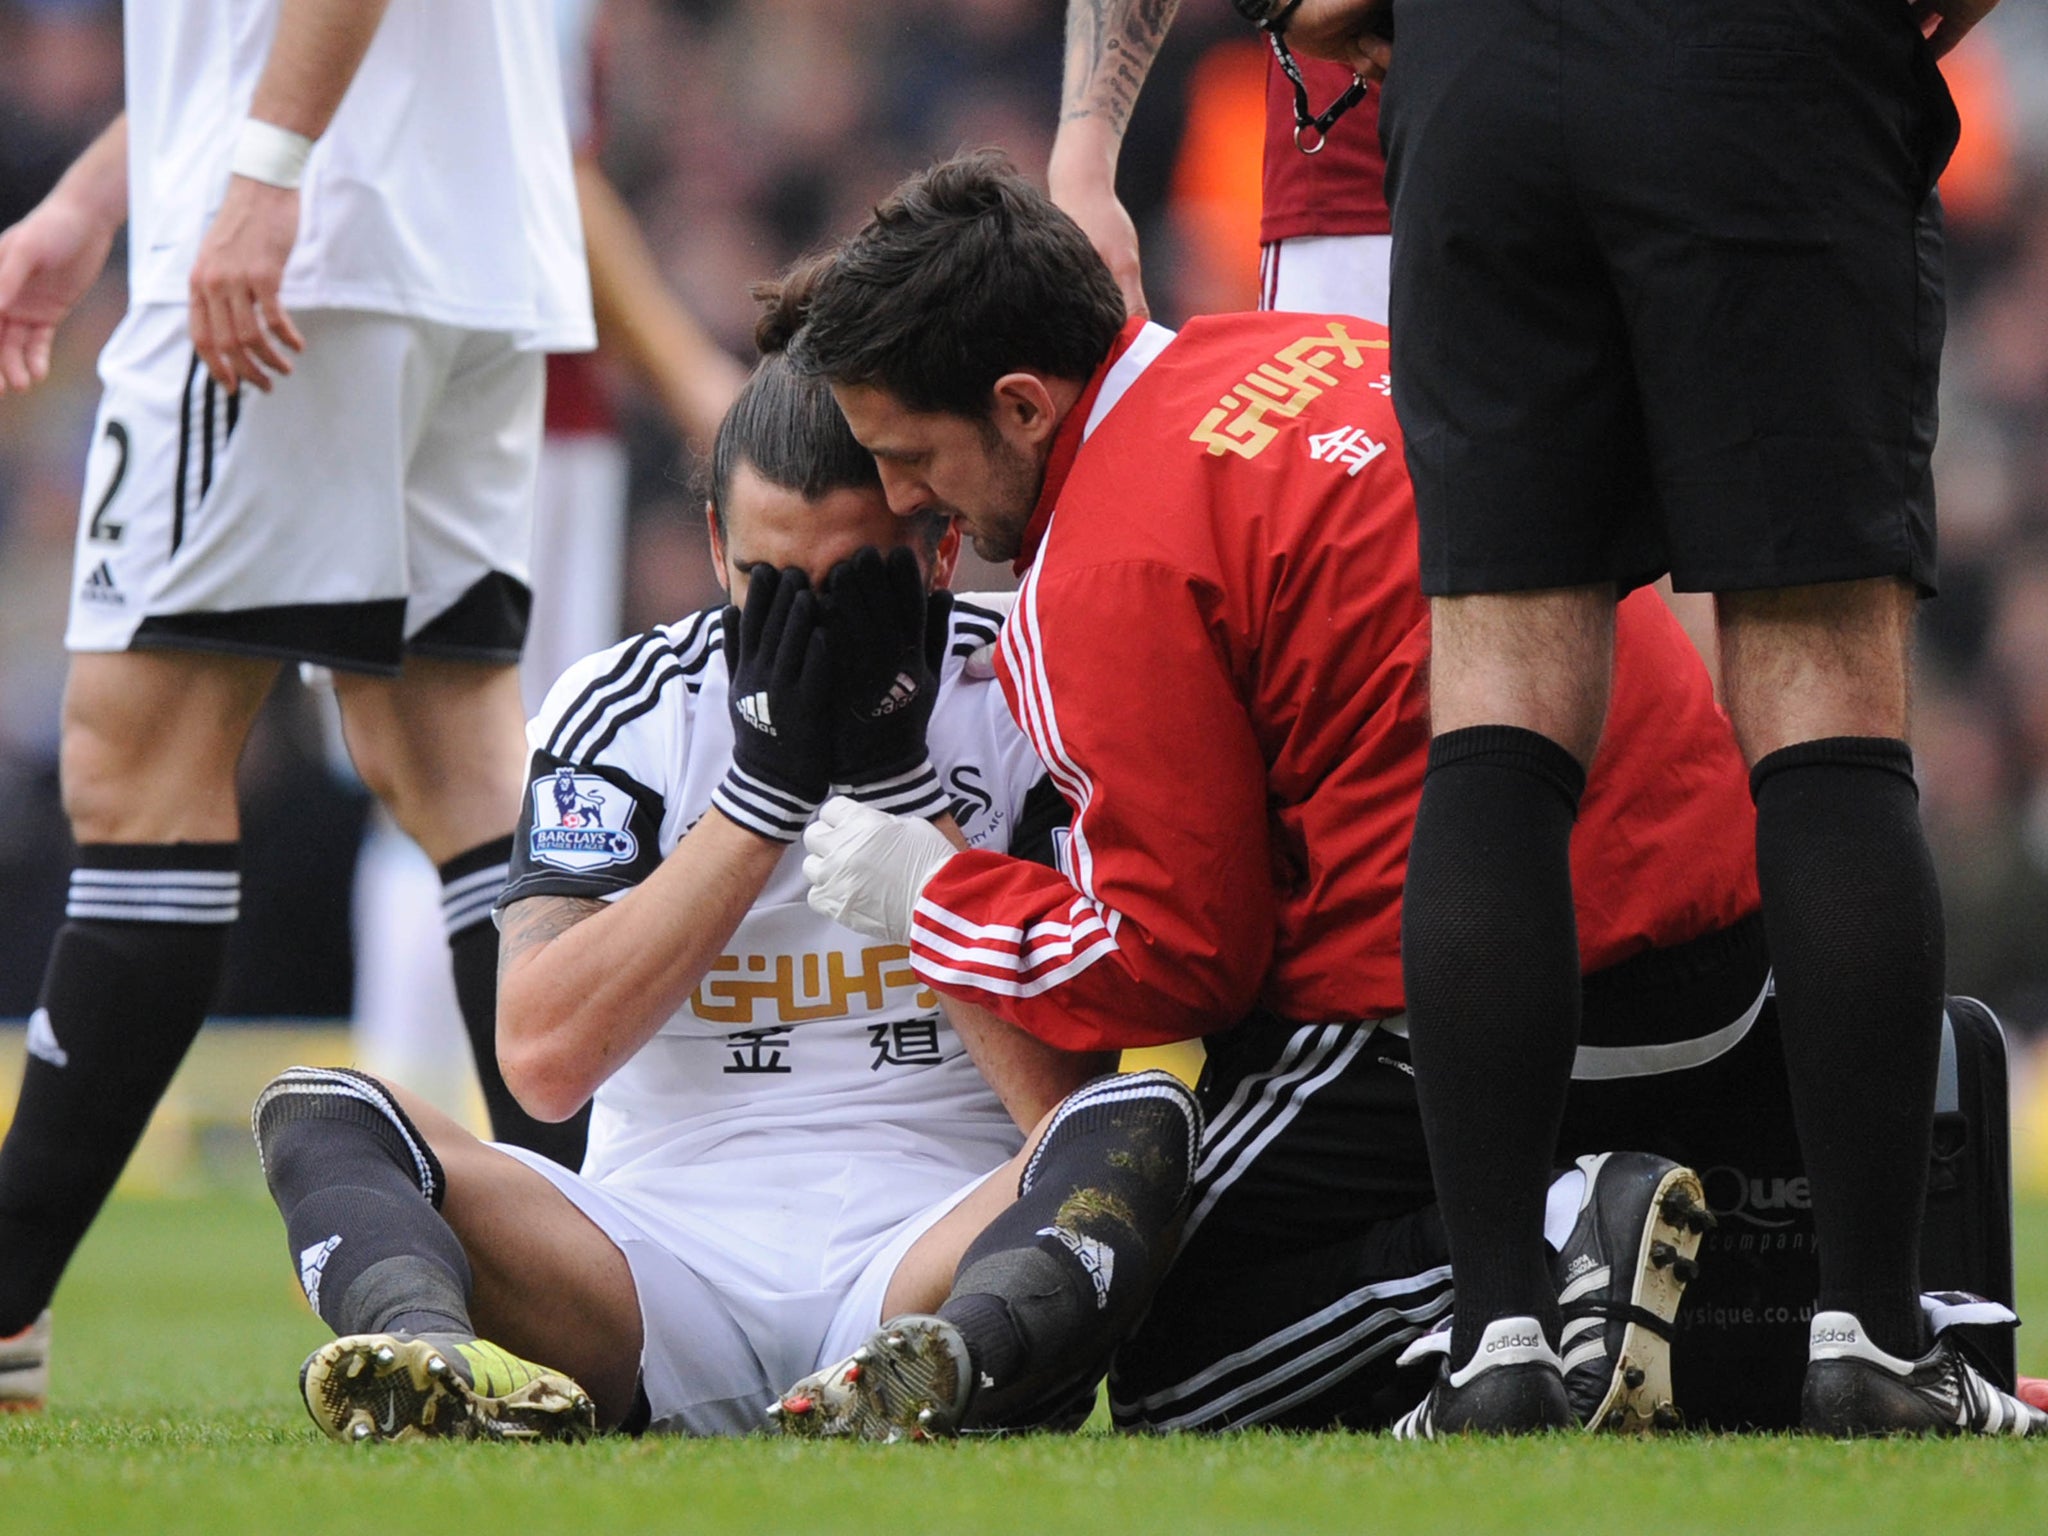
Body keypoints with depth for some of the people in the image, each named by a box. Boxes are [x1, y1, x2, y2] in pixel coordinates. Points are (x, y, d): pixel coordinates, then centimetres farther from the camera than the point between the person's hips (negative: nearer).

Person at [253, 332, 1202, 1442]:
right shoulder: (621, 708, 5)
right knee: (318, 1112, -19)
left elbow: (1063, 1088, -8)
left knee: (1143, 1123, -30)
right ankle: (439, 1361, -52)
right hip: (668, 1253, 1)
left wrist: (896, 781, -10)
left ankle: (945, 1367, -60)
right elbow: (545, 1061, -9)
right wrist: (767, 780, -10)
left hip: (932, 1262, -1)